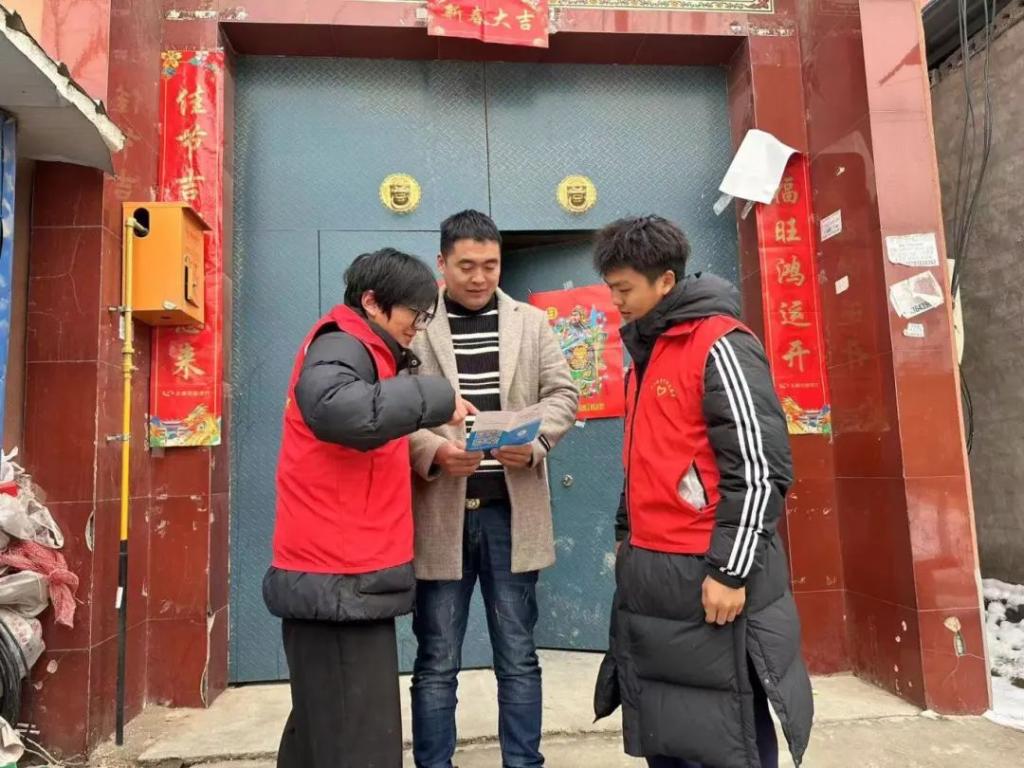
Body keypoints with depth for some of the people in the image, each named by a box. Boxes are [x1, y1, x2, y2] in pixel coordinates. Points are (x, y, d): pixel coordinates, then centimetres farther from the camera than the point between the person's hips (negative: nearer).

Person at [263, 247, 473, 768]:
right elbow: (336, 409, -34)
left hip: (348, 577, 10)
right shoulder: (341, 346, -11)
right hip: (339, 581, -10)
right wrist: (435, 397, -24)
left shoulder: (366, 353, 19)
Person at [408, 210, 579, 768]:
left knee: (518, 657, 14)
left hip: (511, 511, 2)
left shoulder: (532, 322, 9)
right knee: (437, 662, 10)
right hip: (440, 513, -2)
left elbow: (563, 393, 7)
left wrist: (533, 441, -12)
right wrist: (434, 453, -21)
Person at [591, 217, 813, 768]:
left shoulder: (719, 345, -12)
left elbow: (760, 468, -16)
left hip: (706, 577, -8)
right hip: (649, 576, 8)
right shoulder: (647, 351, 15)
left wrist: (730, 572, -17)